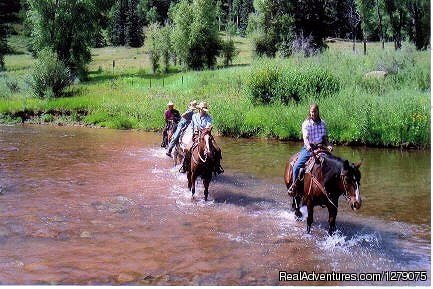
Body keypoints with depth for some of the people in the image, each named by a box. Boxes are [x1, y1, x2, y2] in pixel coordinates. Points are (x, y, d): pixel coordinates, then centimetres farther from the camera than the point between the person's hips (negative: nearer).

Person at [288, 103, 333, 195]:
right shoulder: (306, 123, -1)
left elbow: (325, 138, 13)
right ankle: (294, 185, 3)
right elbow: (305, 137, -14)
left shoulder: (323, 123, 8)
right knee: (296, 166, -17)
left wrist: (328, 145, -8)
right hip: (308, 148, -2)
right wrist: (308, 146, -34)